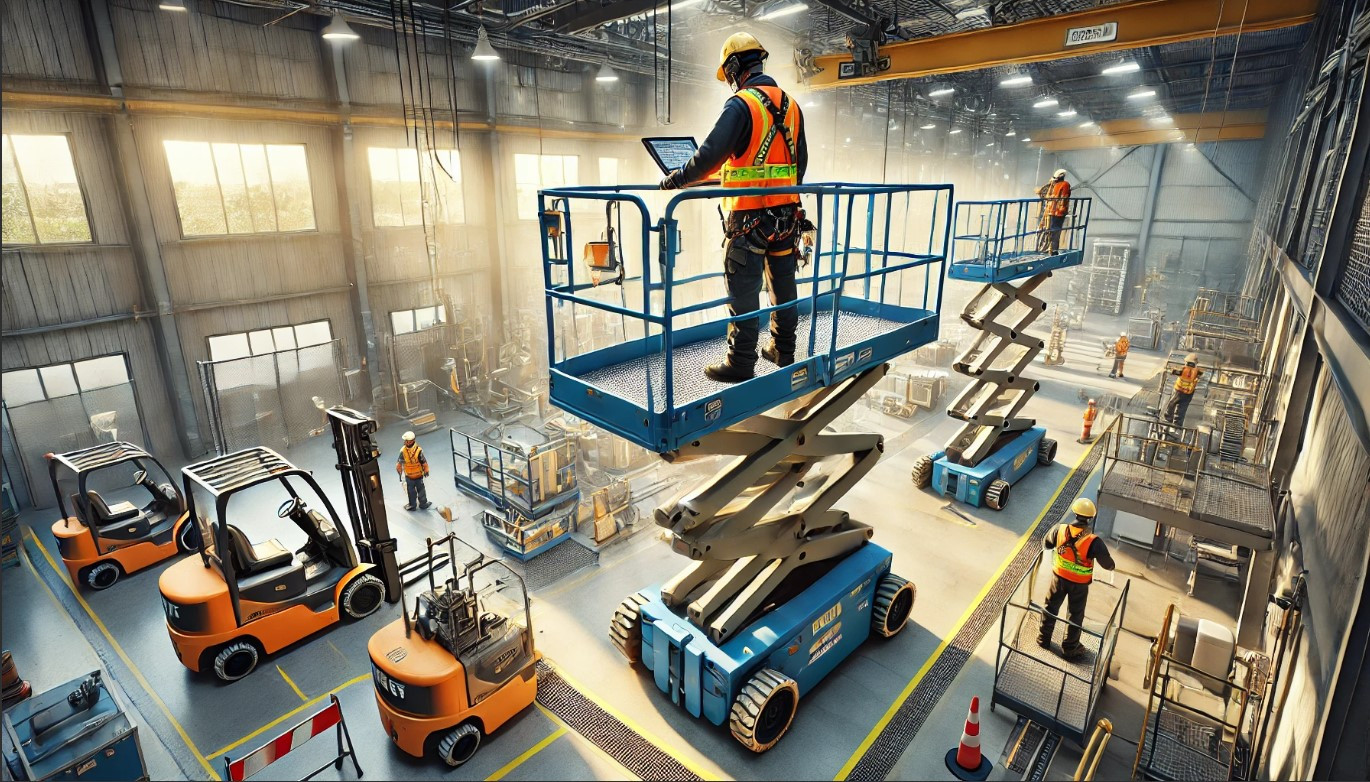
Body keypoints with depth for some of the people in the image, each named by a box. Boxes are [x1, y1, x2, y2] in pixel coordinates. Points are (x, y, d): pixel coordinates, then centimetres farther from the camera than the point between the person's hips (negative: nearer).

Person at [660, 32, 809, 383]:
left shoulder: (741, 105, -11)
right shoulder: (790, 105, 12)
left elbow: (710, 154, -20)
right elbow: (800, 161, 17)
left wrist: (677, 179, -7)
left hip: (749, 217, -7)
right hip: (787, 214, 7)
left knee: (743, 292, -2)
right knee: (783, 284, 15)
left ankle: (740, 363, 3)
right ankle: (783, 351, 26)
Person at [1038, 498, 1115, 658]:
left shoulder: (1059, 530, -20)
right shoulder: (1094, 542, -29)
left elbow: (1045, 544, -2)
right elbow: (1108, 565, -17)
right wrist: (1111, 566, 7)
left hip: (1059, 577, 2)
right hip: (1080, 583, -2)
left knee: (1051, 607, 22)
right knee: (1076, 614, 19)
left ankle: (1044, 639, 36)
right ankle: (1070, 647, 35)